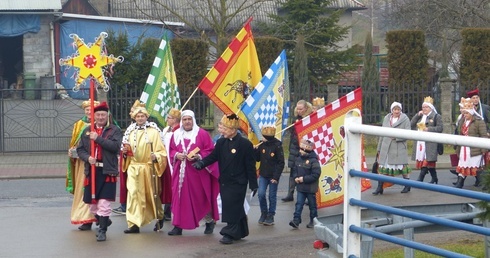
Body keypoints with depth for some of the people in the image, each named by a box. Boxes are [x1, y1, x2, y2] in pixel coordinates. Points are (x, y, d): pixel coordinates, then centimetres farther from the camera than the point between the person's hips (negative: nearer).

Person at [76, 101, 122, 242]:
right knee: (93, 203, 11)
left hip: (107, 171, -4)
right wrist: (87, 157, -8)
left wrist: (98, 138, -17)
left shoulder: (114, 130, 1)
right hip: (92, 171, 4)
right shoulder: (87, 131, 12)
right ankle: (103, 221, 33)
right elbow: (80, 149, 12)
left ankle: (102, 230, 2)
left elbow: (116, 146, -15)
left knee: (104, 203, -8)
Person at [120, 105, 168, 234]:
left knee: (152, 194, 9)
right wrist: (125, 151, 2)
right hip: (133, 168, 3)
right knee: (133, 194, -8)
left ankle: (159, 217, 32)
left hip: (148, 168, -3)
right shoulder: (132, 133, 13)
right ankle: (134, 224, -10)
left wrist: (156, 157, -26)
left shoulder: (153, 132, -2)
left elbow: (161, 150, -6)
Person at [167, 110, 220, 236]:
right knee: (180, 198, -1)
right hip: (181, 172, 3)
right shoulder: (176, 135, 9)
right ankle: (178, 226, 1)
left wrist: (198, 157, -19)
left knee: (201, 198, 4)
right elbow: (171, 151, 15)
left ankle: (210, 221, 24)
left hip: (197, 172, -3)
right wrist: (176, 155, -6)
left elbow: (210, 152, -4)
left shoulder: (202, 134, -3)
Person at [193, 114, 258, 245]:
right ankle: (239, 232, 23)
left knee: (233, 208, -7)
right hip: (224, 182, 6)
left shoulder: (245, 144, -11)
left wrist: (253, 184, -8)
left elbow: (250, 166, -9)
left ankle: (230, 233, -3)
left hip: (238, 183, -6)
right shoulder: (221, 142, 6)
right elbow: (213, 156, 8)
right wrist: (201, 163, -13)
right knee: (235, 208, 12)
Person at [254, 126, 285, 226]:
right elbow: (257, 159, 11)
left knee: (272, 196, 5)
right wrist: (255, 150, -8)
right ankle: (264, 213, 14)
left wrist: (276, 177, -16)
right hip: (263, 175, 4)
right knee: (261, 194, -5)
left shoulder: (277, 146, -12)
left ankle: (270, 216, 15)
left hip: (273, 176, -4)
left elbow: (281, 163, -11)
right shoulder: (262, 145, 2)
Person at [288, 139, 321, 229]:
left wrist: (304, 179, -21)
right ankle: (296, 220, -8)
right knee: (299, 203, -3)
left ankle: (313, 221, 21)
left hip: (310, 188, -5)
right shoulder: (298, 159, 4)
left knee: (312, 205, 9)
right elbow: (295, 170, 16)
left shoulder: (313, 161, -17)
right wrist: (296, 177, -4)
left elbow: (316, 174, -20)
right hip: (300, 187, 5)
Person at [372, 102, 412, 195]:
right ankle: (380, 187, 7)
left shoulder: (405, 119, 0)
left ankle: (407, 186, 15)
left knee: (402, 166, 1)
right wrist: (379, 148, 15)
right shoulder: (386, 119, 13)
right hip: (386, 148, 4)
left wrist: (396, 137, -18)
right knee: (382, 166, 1)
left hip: (399, 148, -4)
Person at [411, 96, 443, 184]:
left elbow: (440, 128, -7)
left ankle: (420, 179, -16)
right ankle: (434, 178, 19)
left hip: (430, 143, -7)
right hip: (420, 142, 7)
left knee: (427, 160, -11)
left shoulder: (436, 116, 1)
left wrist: (429, 129, -15)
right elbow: (412, 125, 12)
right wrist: (417, 115, 3)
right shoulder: (420, 116, 21)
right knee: (429, 162, 10)